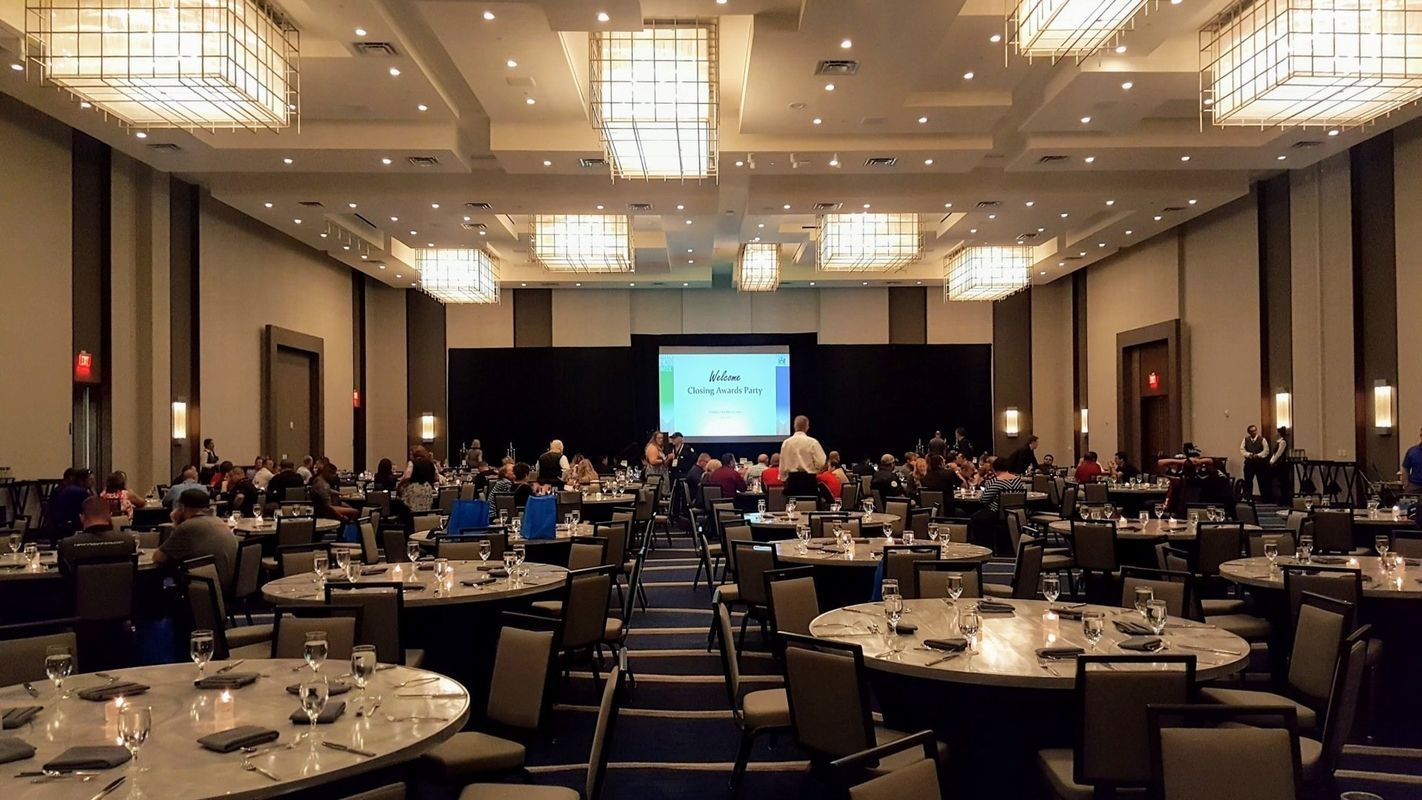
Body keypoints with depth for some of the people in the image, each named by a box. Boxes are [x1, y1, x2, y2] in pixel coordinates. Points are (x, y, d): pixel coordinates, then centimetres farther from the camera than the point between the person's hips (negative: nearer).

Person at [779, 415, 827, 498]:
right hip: (809, 479, -3)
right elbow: (821, 463, -10)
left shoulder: (786, 442, 2)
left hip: (792, 479, 3)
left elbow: (782, 464, 8)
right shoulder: (812, 442, -7)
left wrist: (783, 479, 18)